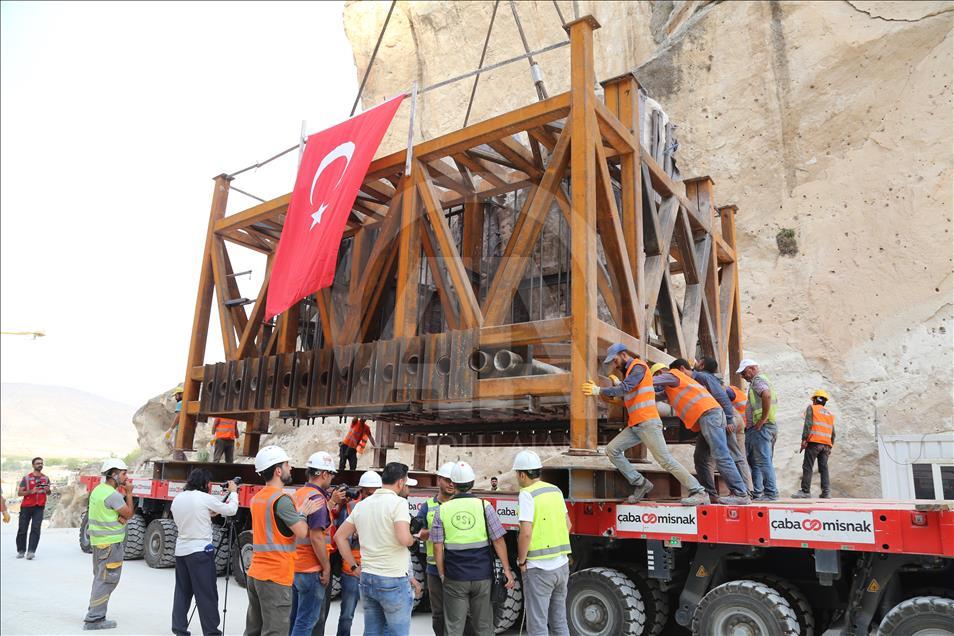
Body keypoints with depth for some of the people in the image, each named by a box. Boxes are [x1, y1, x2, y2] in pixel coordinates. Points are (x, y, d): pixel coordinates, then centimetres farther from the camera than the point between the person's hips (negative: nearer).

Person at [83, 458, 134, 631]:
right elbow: (129, 514, -12)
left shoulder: (98, 489, 9)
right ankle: (94, 619, 0)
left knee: (100, 578, 21)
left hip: (98, 541, 10)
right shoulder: (113, 495, -21)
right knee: (107, 580, -3)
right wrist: (129, 493, -8)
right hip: (110, 543, -10)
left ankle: (94, 613, 30)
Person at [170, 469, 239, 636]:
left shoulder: (177, 499, 7)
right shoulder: (205, 498, -13)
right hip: (200, 551, -7)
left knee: (182, 592, 14)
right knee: (207, 595, -1)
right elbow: (231, 510, -4)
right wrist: (233, 492, 11)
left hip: (181, 550, 7)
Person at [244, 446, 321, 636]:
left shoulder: (257, 498, 12)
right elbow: (302, 532, -16)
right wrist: (302, 513, 1)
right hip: (275, 577, -9)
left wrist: (300, 513, 10)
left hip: (255, 574, 9)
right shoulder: (281, 499, -16)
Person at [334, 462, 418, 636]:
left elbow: (340, 537, 13)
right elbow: (404, 539, -25)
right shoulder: (398, 502, -14)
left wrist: (354, 567, 13)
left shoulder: (361, 504, 8)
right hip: (393, 581, -7)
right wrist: (413, 539, -3)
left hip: (367, 578, 7)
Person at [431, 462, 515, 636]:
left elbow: (438, 548, -3)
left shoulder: (442, 510, -4)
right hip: (482, 576, 0)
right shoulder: (484, 506, -6)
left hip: (454, 578, 0)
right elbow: (498, 541, -6)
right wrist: (507, 570, 1)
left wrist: (442, 574, 8)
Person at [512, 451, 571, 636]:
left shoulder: (527, 494, -14)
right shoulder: (556, 490, 8)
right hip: (562, 565, 7)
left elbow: (526, 533, -21)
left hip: (538, 568, -7)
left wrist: (521, 561, -8)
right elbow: (568, 525, 15)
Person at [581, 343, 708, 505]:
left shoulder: (638, 367, -8)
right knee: (612, 449, 0)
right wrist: (609, 395, 4)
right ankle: (641, 484, 3)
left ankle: (699, 492, -3)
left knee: (665, 460, -10)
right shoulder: (628, 371, 21)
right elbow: (623, 396, 19)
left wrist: (599, 390, -16)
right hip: (634, 425, 9)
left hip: (648, 423, -9)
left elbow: (624, 388, -21)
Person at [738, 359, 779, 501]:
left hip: (760, 427, -11)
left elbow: (766, 395, -28)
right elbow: (775, 401, 30)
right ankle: (757, 493, 13)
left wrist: (762, 420, -24)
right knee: (754, 461, 12)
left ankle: (771, 493, -10)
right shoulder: (764, 380, 25)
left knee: (764, 461, -11)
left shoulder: (758, 380, -7)